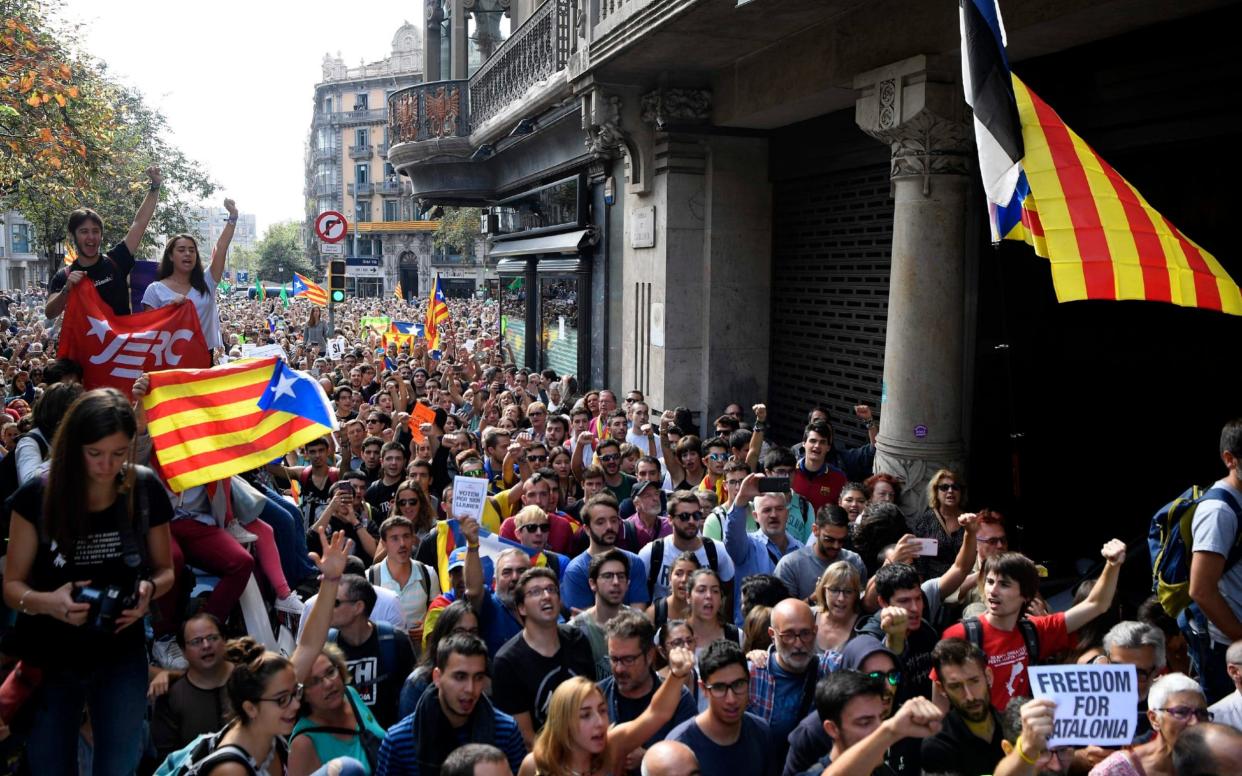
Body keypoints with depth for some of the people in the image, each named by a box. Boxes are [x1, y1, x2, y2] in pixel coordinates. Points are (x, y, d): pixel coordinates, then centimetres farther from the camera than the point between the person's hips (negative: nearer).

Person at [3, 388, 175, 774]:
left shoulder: (146, 490, -10)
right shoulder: (38, 495, -14)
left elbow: (164, 570, 2)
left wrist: (149, 589, -21)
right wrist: (47, 601, -29)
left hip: (121, 657, 1)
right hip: (49, 658, 0)